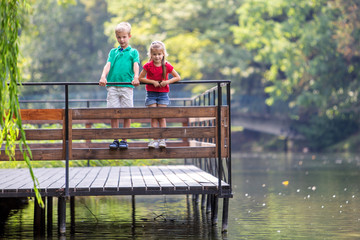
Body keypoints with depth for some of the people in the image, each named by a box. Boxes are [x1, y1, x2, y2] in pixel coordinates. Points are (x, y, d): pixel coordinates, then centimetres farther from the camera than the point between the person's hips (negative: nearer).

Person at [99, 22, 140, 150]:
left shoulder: (133, 52, 11)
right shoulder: (113, 52, 17)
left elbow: (136, 65, -4)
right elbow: (108, 64, 4)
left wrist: (136, 77, -23)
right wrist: (103, 76, -15)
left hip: (127, 86, -2)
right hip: (112, 86, 2)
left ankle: (124, 140, 6)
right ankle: (115, 140, 7)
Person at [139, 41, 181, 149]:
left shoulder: (167, 66, -5)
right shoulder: (148, 66, -6)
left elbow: (178, 77, 0)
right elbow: (140, 78, -4)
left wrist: (167, 81, -16)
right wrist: (153, 82, -14)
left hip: (163, 94, 0)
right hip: (151, 94, 0)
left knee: (162, 117, -2)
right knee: (153, 117, -2)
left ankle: (162, 139, 0)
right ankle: (154, 139, -1)